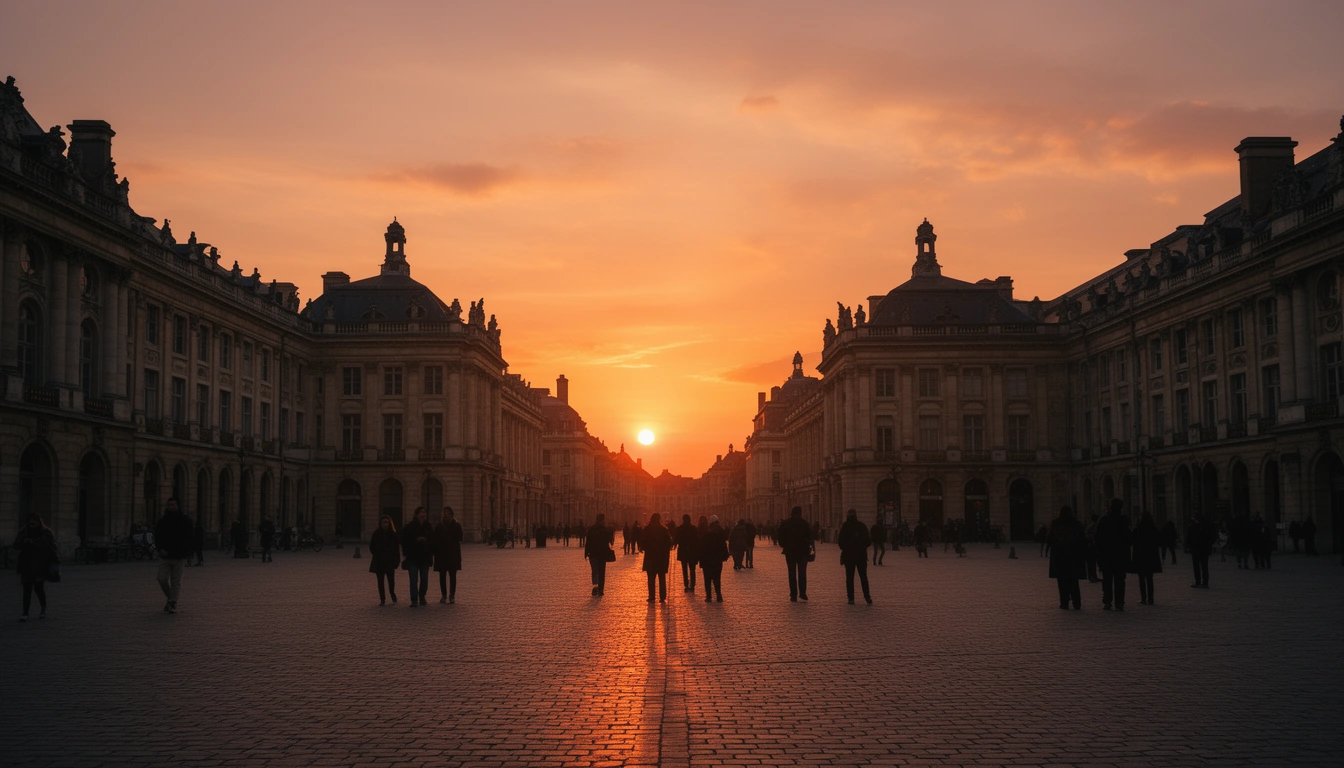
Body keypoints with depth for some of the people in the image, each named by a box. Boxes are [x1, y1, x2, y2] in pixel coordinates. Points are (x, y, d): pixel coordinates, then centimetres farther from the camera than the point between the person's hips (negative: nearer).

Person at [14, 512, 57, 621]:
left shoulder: (47, 533, -1)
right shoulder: (24, 532, 9)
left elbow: (52, 546, -11)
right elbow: (16, 545, 3)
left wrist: (34, 542, -18)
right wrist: (24, 541, -19)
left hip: (40, 565, -3)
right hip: (27, 566, 3)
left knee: (38, 587, -6)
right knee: (27, 589, -2)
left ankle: (43, 609, 19)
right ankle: (25, 613, -1)